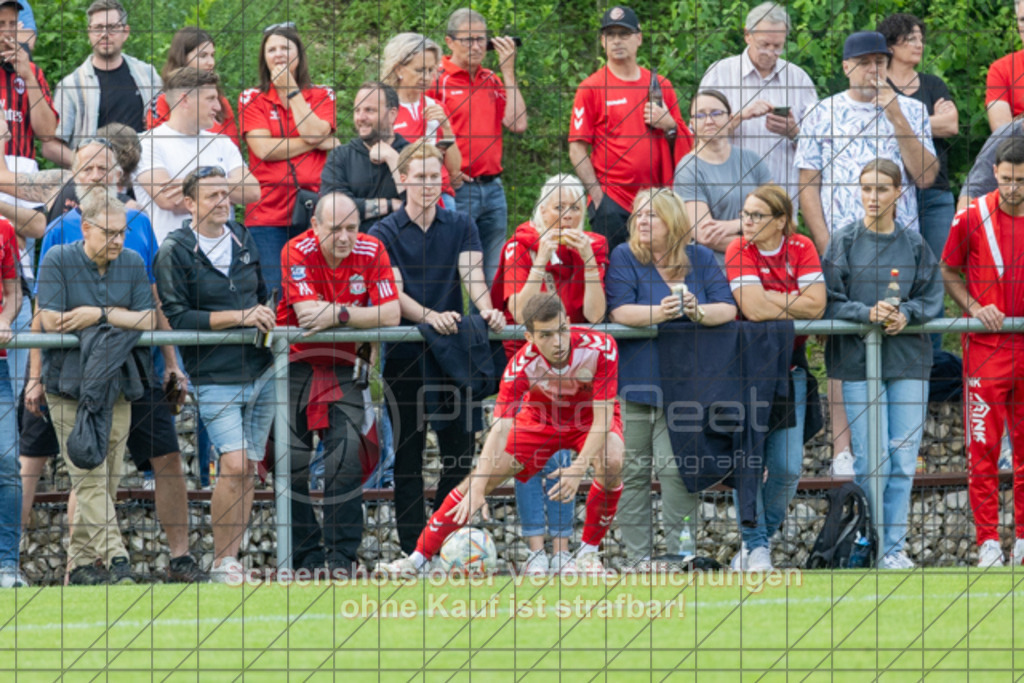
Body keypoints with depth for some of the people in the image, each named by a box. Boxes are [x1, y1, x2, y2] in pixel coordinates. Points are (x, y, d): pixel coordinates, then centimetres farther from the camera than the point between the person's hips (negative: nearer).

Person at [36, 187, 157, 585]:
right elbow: (51, 321, -14)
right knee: (90, 477, -11)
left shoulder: (132, 264, 6)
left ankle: (81, 562, 11)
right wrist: (121, 315, -7)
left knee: (107, 479, 3)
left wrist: (99, 315, -14)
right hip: (70, 385, -4)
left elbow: (148, 320, -1)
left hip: (115, 386, 4)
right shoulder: (58, 262, -6)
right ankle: (114, 558, -15)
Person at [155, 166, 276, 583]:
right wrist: (239, 317, -17)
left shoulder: (243, 240, 12)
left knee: (247, 467, 4)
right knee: (233, 464, -16)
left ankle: (231, 559, 10)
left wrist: (265, 315, 5)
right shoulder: (174, 252, -6)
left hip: (260, 372, 6)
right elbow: (177, 318, -12)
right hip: (214, 377, -6)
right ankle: (221, 562, -6)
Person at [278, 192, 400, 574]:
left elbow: (391, 315, -14)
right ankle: (304, 553, 6)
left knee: (347, 457, -11)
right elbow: (307, 314, -25)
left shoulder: (371, 252, -7)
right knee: (293, 463, -4)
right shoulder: (297, 253, -15)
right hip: (296, 365, -2)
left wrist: (339, 315, -23)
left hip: (343, 368, 2)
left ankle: (342, 554, -6)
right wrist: (360, 311, -17)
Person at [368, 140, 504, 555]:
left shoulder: (461, 227, 11)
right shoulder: (385, 233, 3)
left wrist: (485, 308, -25)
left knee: (460, 450, 1)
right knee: (408, 454, 0)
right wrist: (430, 316, -27)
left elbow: (471, 274, -3)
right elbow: (393, 292, -8)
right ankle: (412, 549, 3)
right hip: (405, 355, -2)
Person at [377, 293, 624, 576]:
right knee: (479, 479, -12)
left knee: (612, 463, -32)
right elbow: (500, 428, -34)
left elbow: (602, 416, -32)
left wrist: (578, 469, -44)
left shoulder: (600, 348, -34)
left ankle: (588, 552, -12)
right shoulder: (522, 365, -32)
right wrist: (477, 489, -43)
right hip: (540, 418, 0)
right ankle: (418, 558, -2)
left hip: (590, 418, 0)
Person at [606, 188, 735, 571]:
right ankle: (637, 554, 4)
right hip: (634, 380, -1)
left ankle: (682, 550, -2)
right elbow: (619, 312, -11)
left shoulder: (700, 259, 8)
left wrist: (698, 311, -19)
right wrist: (659, 312, -27)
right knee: (634, 469, -1)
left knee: (678, 466, -7)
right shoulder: (624, 258, 1)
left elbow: (727, 309, 2)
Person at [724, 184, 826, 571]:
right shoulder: (739, 252, -8)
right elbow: (753, 308, -21)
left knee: (787, 466, -4)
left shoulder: (802, 249, 0)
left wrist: (773, 301, -12)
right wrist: (794, 302, -9)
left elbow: (816, 306, -11)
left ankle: (762, 536, 17)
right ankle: (756, 546, 7)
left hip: (789, 368, 2)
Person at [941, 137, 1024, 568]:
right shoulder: (973, 218, -4)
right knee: (983, 446, -4)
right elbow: (949, 273, 7)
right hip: (986, 346, -2)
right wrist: (974, 307, -9)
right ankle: (988, 541, 1)